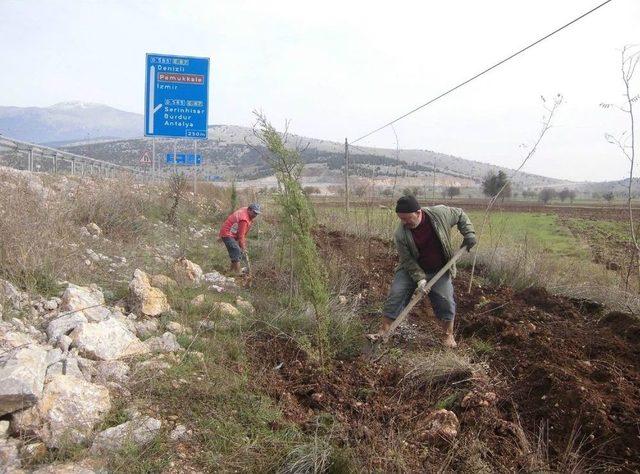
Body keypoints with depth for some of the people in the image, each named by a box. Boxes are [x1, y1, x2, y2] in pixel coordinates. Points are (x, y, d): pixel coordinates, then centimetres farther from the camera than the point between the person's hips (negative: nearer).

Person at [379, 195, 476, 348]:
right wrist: (419, 278, -26)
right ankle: (383, 332, 0)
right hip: (411, 268, 0)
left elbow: (460, 215, -1)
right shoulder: (400, 235, -23)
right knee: (396, 295, -9)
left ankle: (449, 335, 17)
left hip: (439, 271, 1)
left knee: (446, 301, -6)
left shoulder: (441, 213, -21)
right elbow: (408, 260, -16)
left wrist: (469, 234, -11)